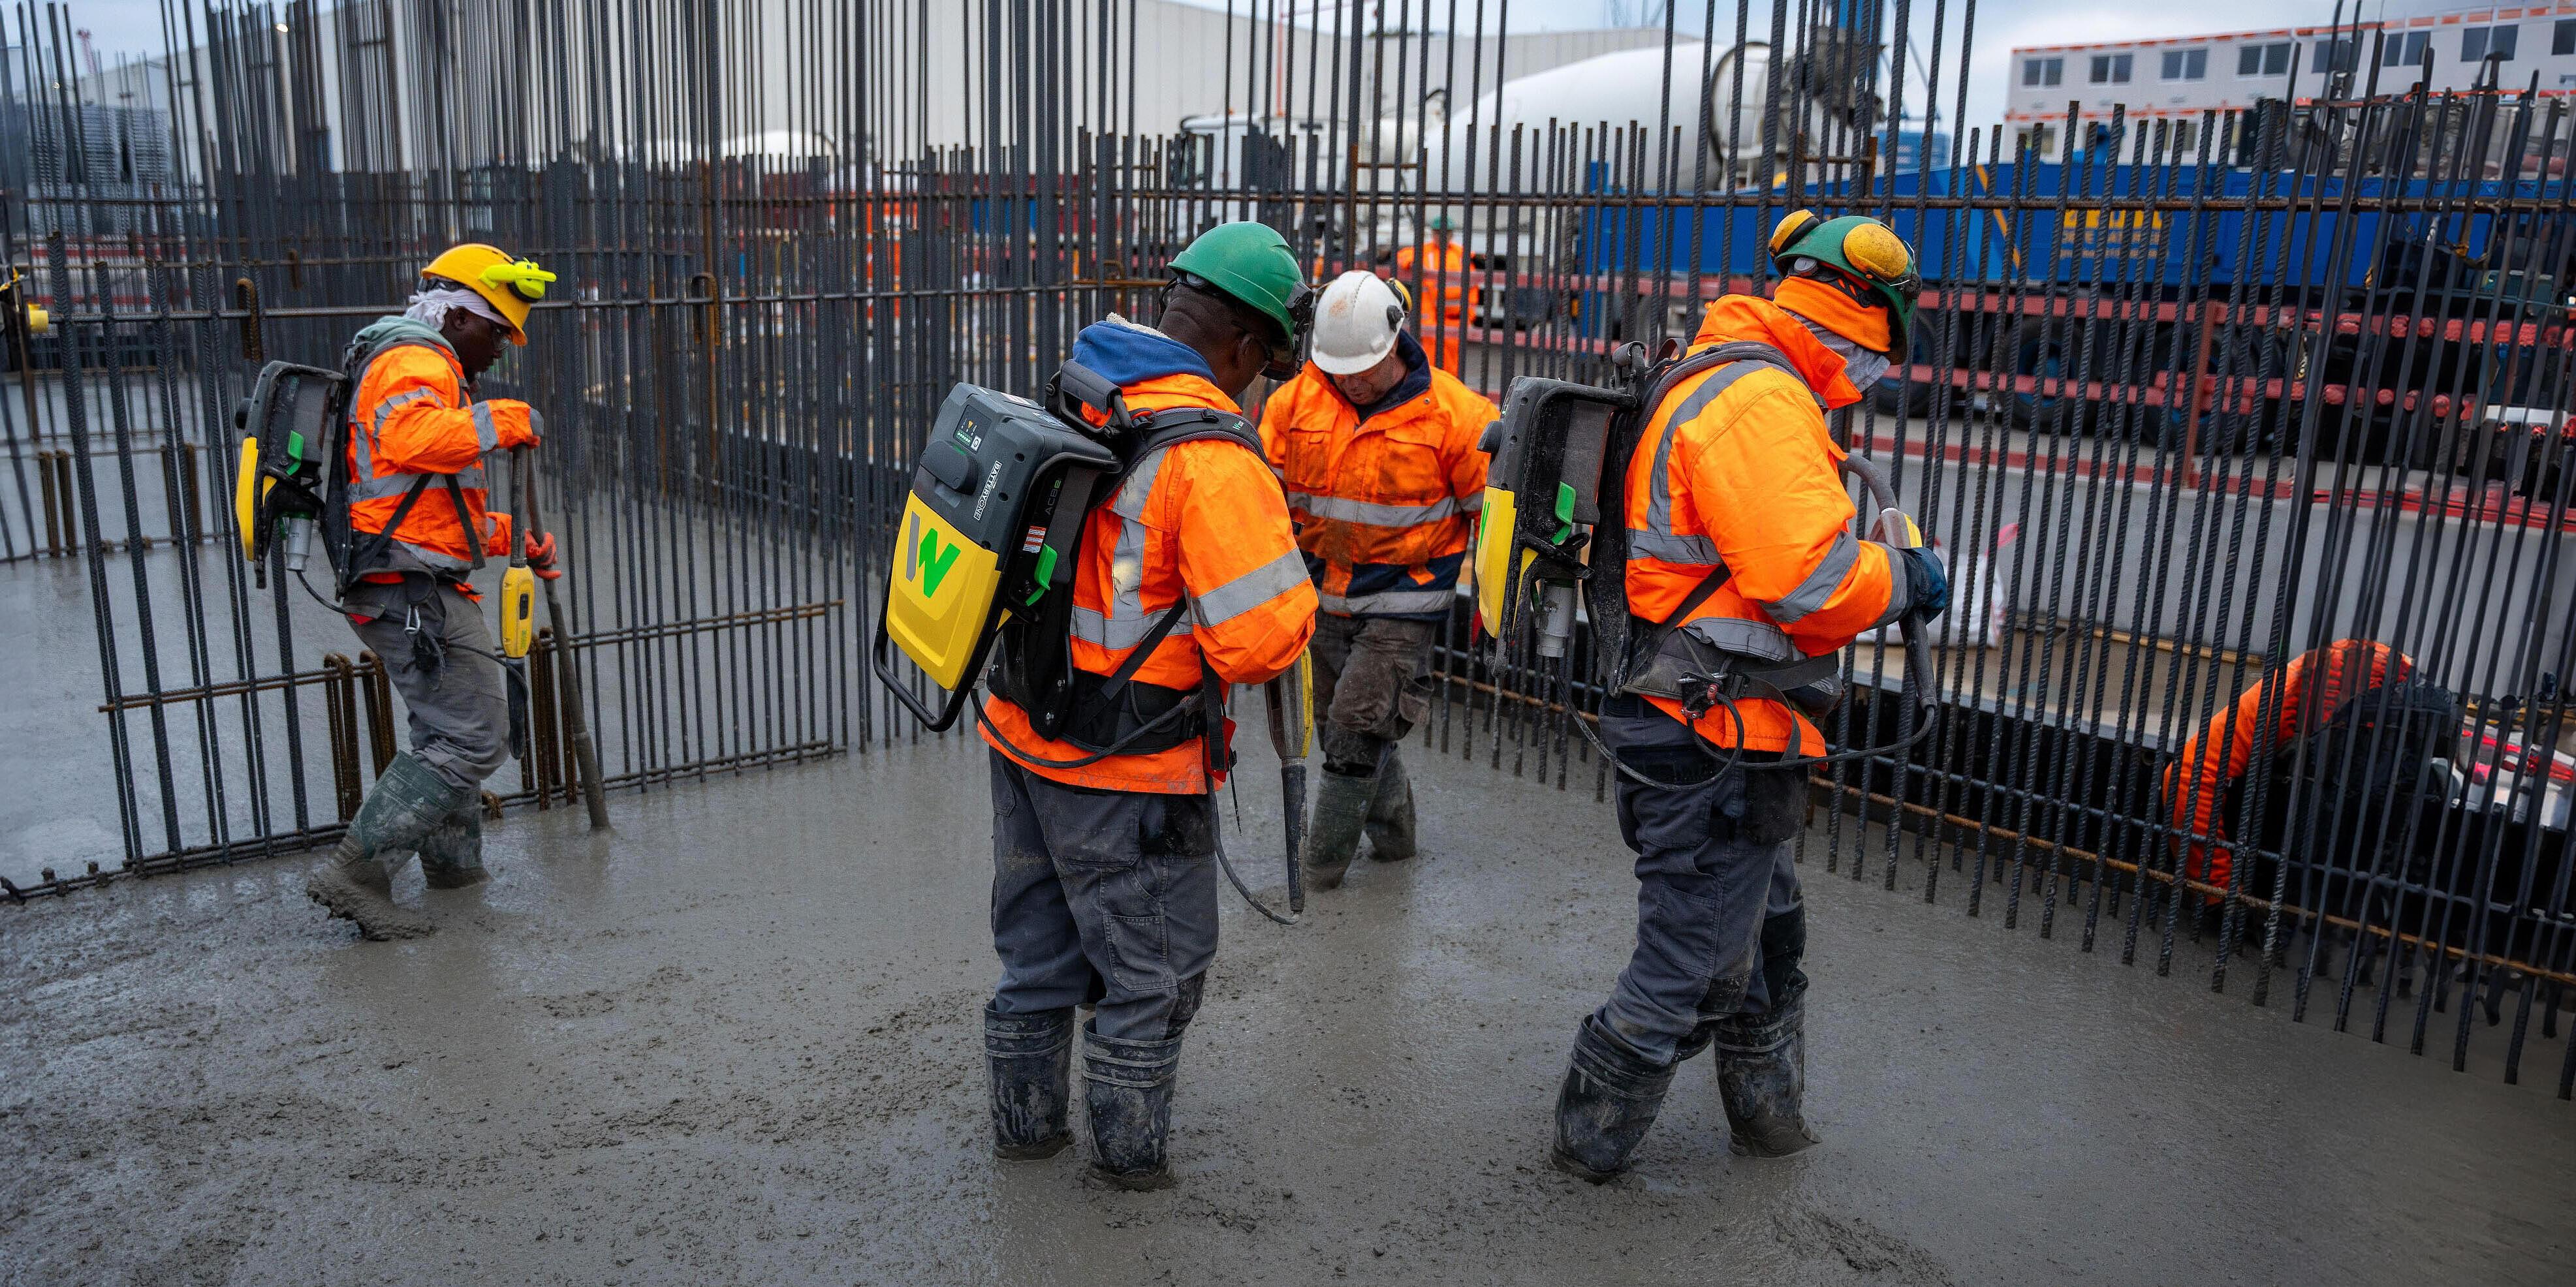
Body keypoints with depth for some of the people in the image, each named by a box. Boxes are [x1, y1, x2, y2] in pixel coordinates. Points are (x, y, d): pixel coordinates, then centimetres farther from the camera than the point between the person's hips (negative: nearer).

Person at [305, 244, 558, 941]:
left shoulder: (426, 370, 26)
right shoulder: (415, 362, -9)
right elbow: (410, 438, -35)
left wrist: (513, 540, 23)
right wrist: (502, 419, -23)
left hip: (403, 591, 11)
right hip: (415, 589, -11)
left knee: (448, 729, 24)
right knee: (474, 739, -10)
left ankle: (454, 863, 38)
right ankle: (356, 870, -9)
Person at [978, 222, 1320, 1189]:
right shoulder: (1211, 455, -24)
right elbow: (1263, 639, -25)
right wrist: (1290, 589, -5)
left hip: (1020, 734, 8)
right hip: (1124, 774, -8)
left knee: (1038, 945, 25)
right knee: (1153, 967, 14)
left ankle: (1024, 1121, 42)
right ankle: (1128, 1147, 31)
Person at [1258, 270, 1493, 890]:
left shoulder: (1454, 413, -12)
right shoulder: (1297, 400, -4)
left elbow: (1493, 509, -2)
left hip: (1403, 599, -5)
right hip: (1325, 593, 5)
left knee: (1357, 724, -8)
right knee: (1347, 720, 15)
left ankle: (1325, 857, 9)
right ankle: (1392, 832, 36)